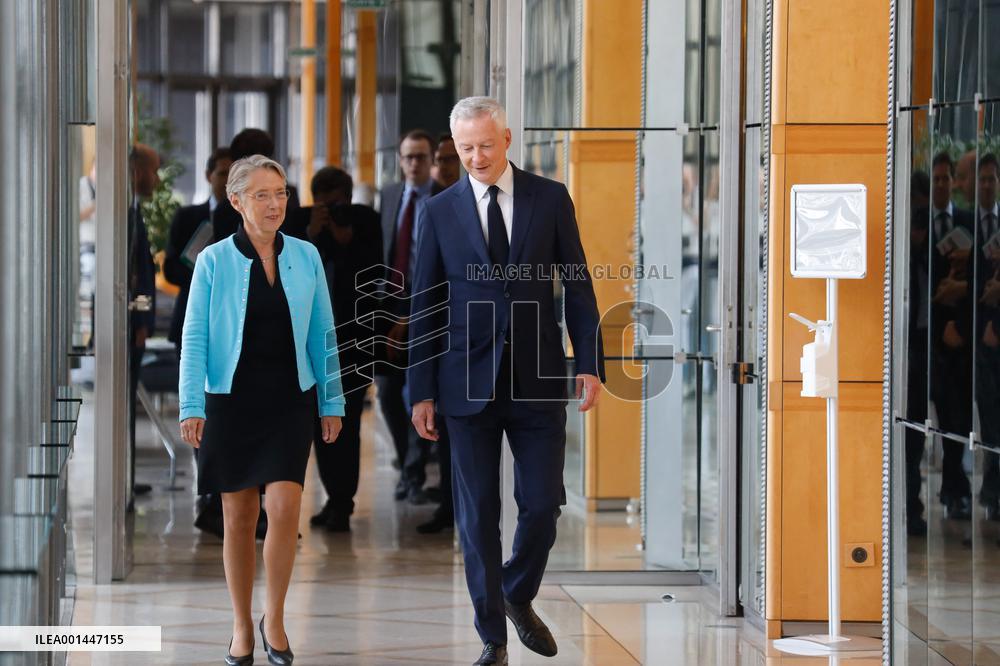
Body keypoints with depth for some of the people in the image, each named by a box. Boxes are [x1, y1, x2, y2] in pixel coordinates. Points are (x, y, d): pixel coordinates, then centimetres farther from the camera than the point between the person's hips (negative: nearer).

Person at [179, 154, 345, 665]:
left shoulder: (306, 257, 3)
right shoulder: (214, 261, -4)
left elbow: (323, 334, 8)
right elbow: (195, 337, -5)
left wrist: (332, 402, 8)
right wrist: (191, 407, -13)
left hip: (289, 401, 1)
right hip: (232, 401, -1)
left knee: (285, 508, -12)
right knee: (238, 516, 5)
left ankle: (275, 618, 6)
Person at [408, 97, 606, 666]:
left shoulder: (551, 198, 3)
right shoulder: (440, 212, 3)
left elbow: (578, 285, 4)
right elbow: (425, 307, 5)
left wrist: (591, 364, -4)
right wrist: (423, 391, 1)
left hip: (538, 382, 0)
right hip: (470, 382, 0)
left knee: (543, 505, -2)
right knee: (478, 516, 2)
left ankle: (519, 598, 26)